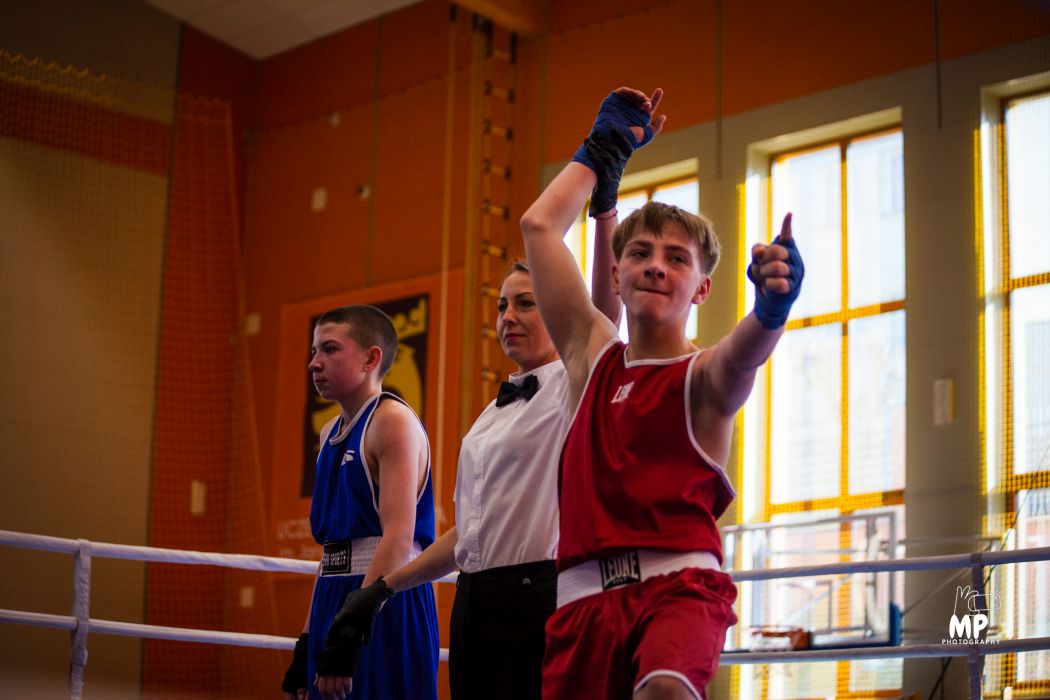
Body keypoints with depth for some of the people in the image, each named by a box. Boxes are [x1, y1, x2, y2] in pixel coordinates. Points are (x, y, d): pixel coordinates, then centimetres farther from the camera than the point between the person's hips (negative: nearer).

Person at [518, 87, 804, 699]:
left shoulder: (705, 376, 3)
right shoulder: (593, 355, 16)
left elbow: (745, 353, -23)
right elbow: (540, 226, 18)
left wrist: (772, 308, -45)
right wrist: (609, 144, 26)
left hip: (679, 583, -5)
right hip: (586, 595, 5)